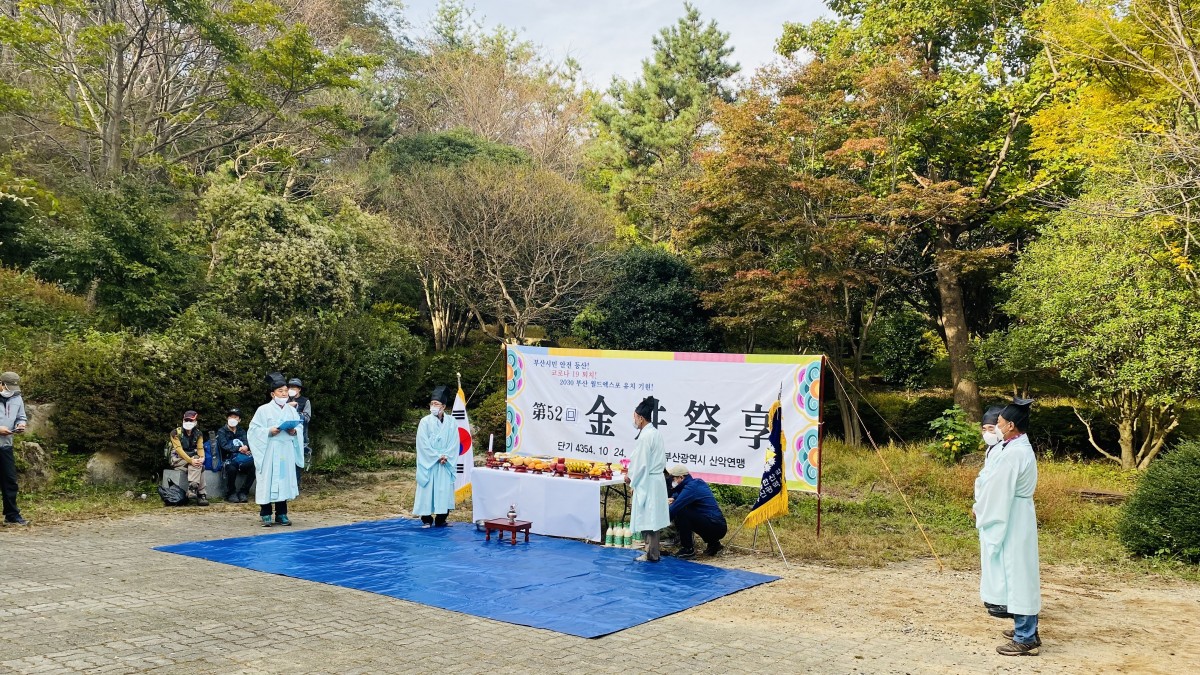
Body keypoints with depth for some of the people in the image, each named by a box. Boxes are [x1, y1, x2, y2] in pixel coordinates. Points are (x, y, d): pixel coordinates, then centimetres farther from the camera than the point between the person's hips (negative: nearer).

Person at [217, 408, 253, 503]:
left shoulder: (241, 431, 22)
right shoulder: (221, 432, 9)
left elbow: (246, 442, 3)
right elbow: (224, 445, -8)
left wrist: (245, 447, -23)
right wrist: (238, 449, -21)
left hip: (241, 459, 3)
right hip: (229, 460, -3)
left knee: (254, 466, -27)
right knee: (231, 468, -38)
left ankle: (242, 492, -13)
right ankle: (231, 494, -14)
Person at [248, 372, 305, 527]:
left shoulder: (291, 410, 9)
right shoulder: (264, 410, -3)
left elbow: (300, 427, 11)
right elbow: (254, 429, -5)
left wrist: (294, 432, -9)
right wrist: (269, 431, -18)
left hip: (286, 452, 4)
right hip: (269, 451, -4)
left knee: (284, 480, 6)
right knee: (267, 480, -3)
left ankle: (281, 514, 14)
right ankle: (265, 515, 5)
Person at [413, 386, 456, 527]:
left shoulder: (451, 421, 1)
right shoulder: (425, 422, -6)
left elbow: (454, 442, 1)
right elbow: (423, 443, -9)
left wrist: (446, 456, -11)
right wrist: (437, 456, -12)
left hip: (445, 463, 2)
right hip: (428, 463, -2)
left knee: (444, 489, 2)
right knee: (428, 489, -1)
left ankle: (441, 518, 11)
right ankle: (427, 519, 8)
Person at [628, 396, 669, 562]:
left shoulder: (645, 436, -18)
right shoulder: (655, 433, 10)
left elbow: (641, 463, -18)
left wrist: (631, 477, -2)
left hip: (647, 482, -9)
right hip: (656, 479, 9)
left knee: (647, 517, -1)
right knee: (652, 516, 16)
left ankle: (652, 554, 5)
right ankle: (654, 549, 23)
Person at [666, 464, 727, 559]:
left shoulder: (691, 488, -14)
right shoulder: (697, 482, 14)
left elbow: (674, 509, -18)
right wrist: (671, 499, 6)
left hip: (715, 528, -10)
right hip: (719, 527, 10)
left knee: (680, 512, -17)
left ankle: (687, 550, -8)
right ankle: (713, 544, 22)